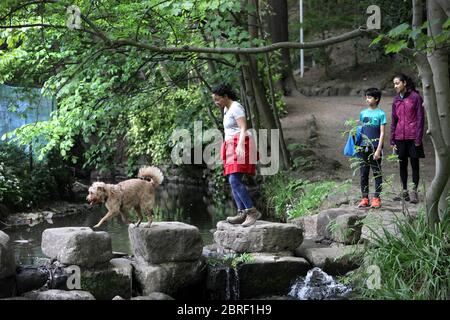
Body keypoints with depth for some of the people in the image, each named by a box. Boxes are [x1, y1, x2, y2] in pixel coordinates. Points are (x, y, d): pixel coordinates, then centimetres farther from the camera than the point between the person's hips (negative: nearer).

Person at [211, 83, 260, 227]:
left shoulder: (236, 108, -10)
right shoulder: (227, 108, 19)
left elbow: (243, 129, -20)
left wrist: (240, 145, -34)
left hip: (240, 146, -10)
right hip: (232, 148, 10)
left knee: (234, 180, -20)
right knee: (233, 182, -1)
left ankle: (252, 211, -21)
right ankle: (242, 213, -9)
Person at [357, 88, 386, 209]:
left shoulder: (380, 114, -3)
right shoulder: (363, 113, 11)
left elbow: (382, 133, -6)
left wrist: (378, 150, -12)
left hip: (375, 147, -5)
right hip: (363, 147, 5)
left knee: (377, 173, 1)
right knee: (363, 174, 6)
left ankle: (376, 198, 6)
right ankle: (365, 198, 13)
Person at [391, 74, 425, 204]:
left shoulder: (415, 97, -6)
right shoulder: (396, 100, 9)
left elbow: (420, 118, -7)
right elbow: (394, 121, 13)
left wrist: (418, 138, -11)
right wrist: (392, 140, 8)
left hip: (412, 137, -5)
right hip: (400, 137, 5)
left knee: (414, 164, 1)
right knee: (402, 164, 9)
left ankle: (414, 192, 5)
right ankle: (405, 192, 17)